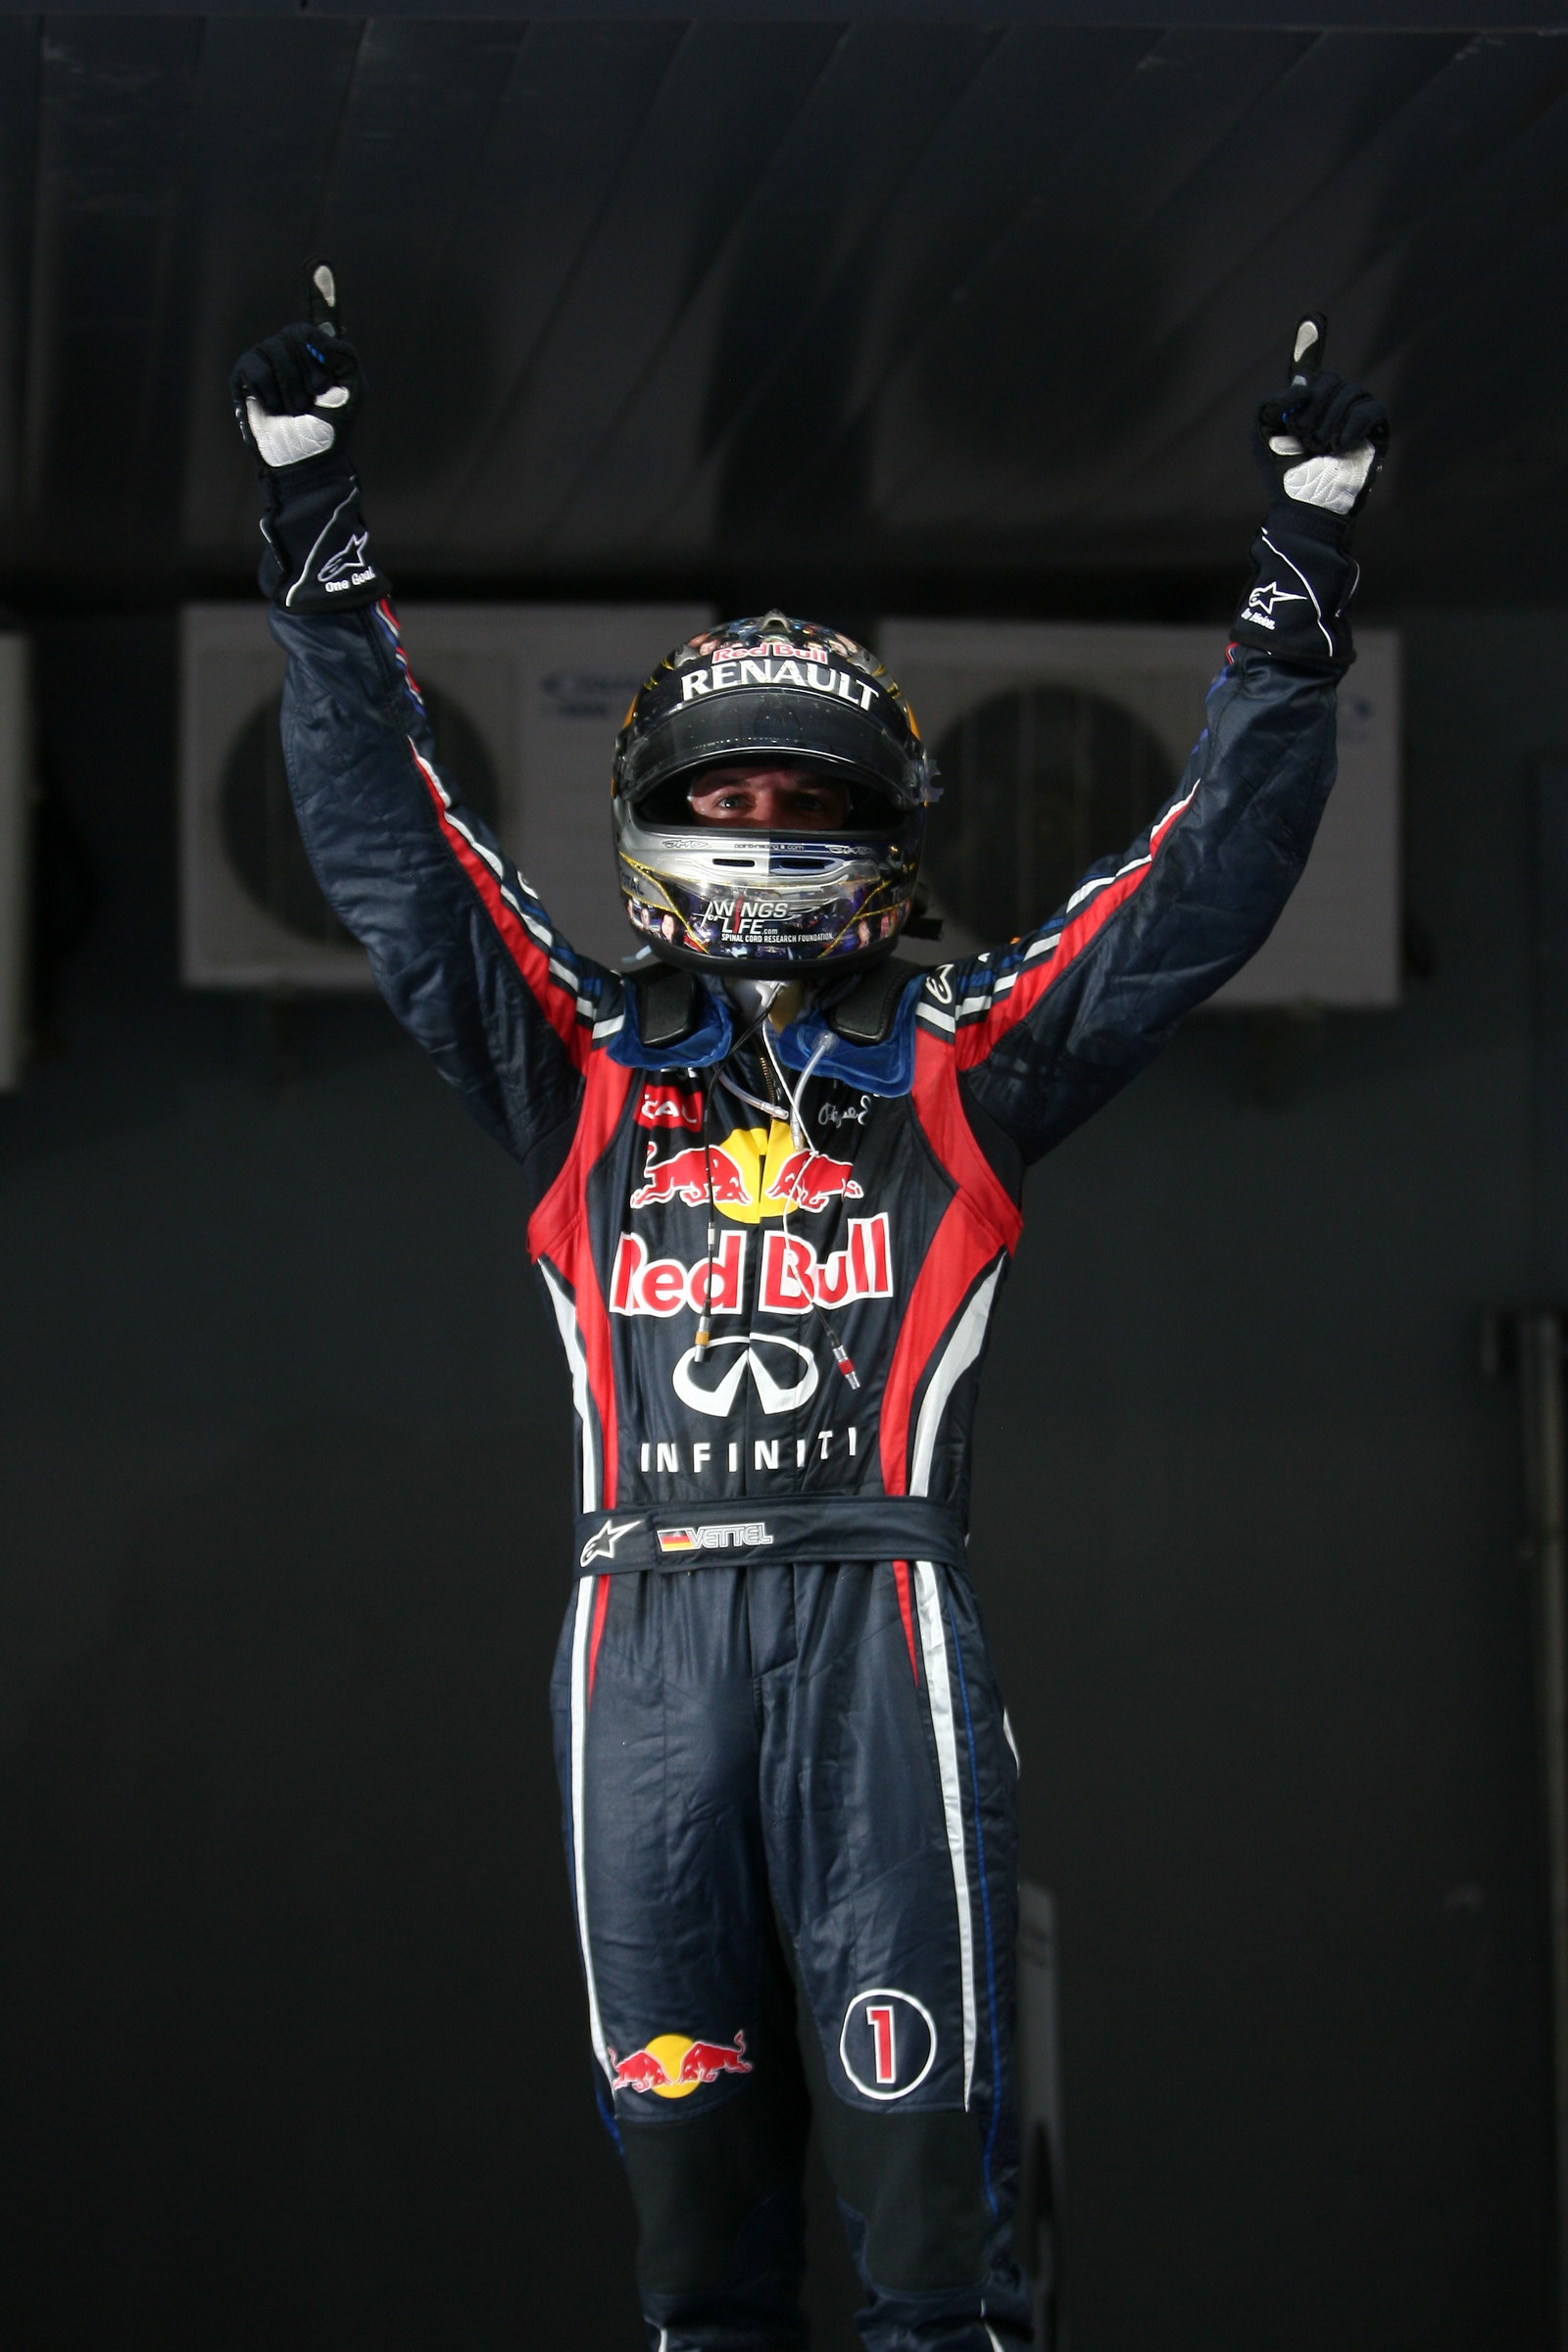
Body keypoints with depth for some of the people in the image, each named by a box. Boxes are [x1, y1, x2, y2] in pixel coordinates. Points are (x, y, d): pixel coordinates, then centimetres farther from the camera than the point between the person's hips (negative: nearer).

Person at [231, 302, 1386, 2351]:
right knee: (680, 2105, 5)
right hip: (646, 1624, 2)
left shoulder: (955, 1070, 12)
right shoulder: (583, 1075, 15)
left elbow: (1207, 881, 10)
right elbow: (392, 841, 13)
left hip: (879, 1616, -2)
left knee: (918, 2102, -7)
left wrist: (1300, 579, 5)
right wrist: (318, 532, 9)